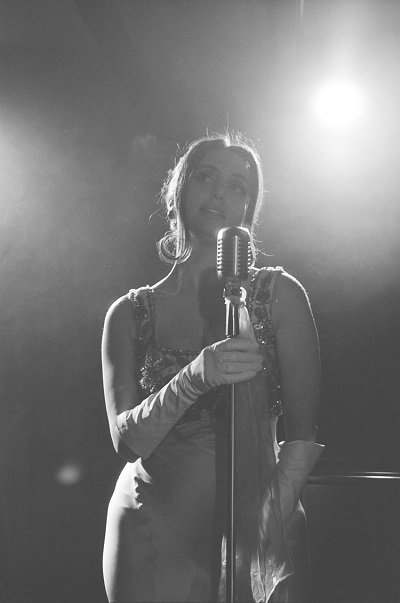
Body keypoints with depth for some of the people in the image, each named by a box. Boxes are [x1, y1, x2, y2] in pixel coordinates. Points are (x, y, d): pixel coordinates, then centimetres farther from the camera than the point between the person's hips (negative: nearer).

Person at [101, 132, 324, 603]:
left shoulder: (279, 295, -2)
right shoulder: (130, 313, 1)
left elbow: (304, 434, -6)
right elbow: (126, 439, -9)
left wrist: (271, 522, -19)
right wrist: (195, 377, -25)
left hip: (257, 533, -1)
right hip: (151, 535, 1)